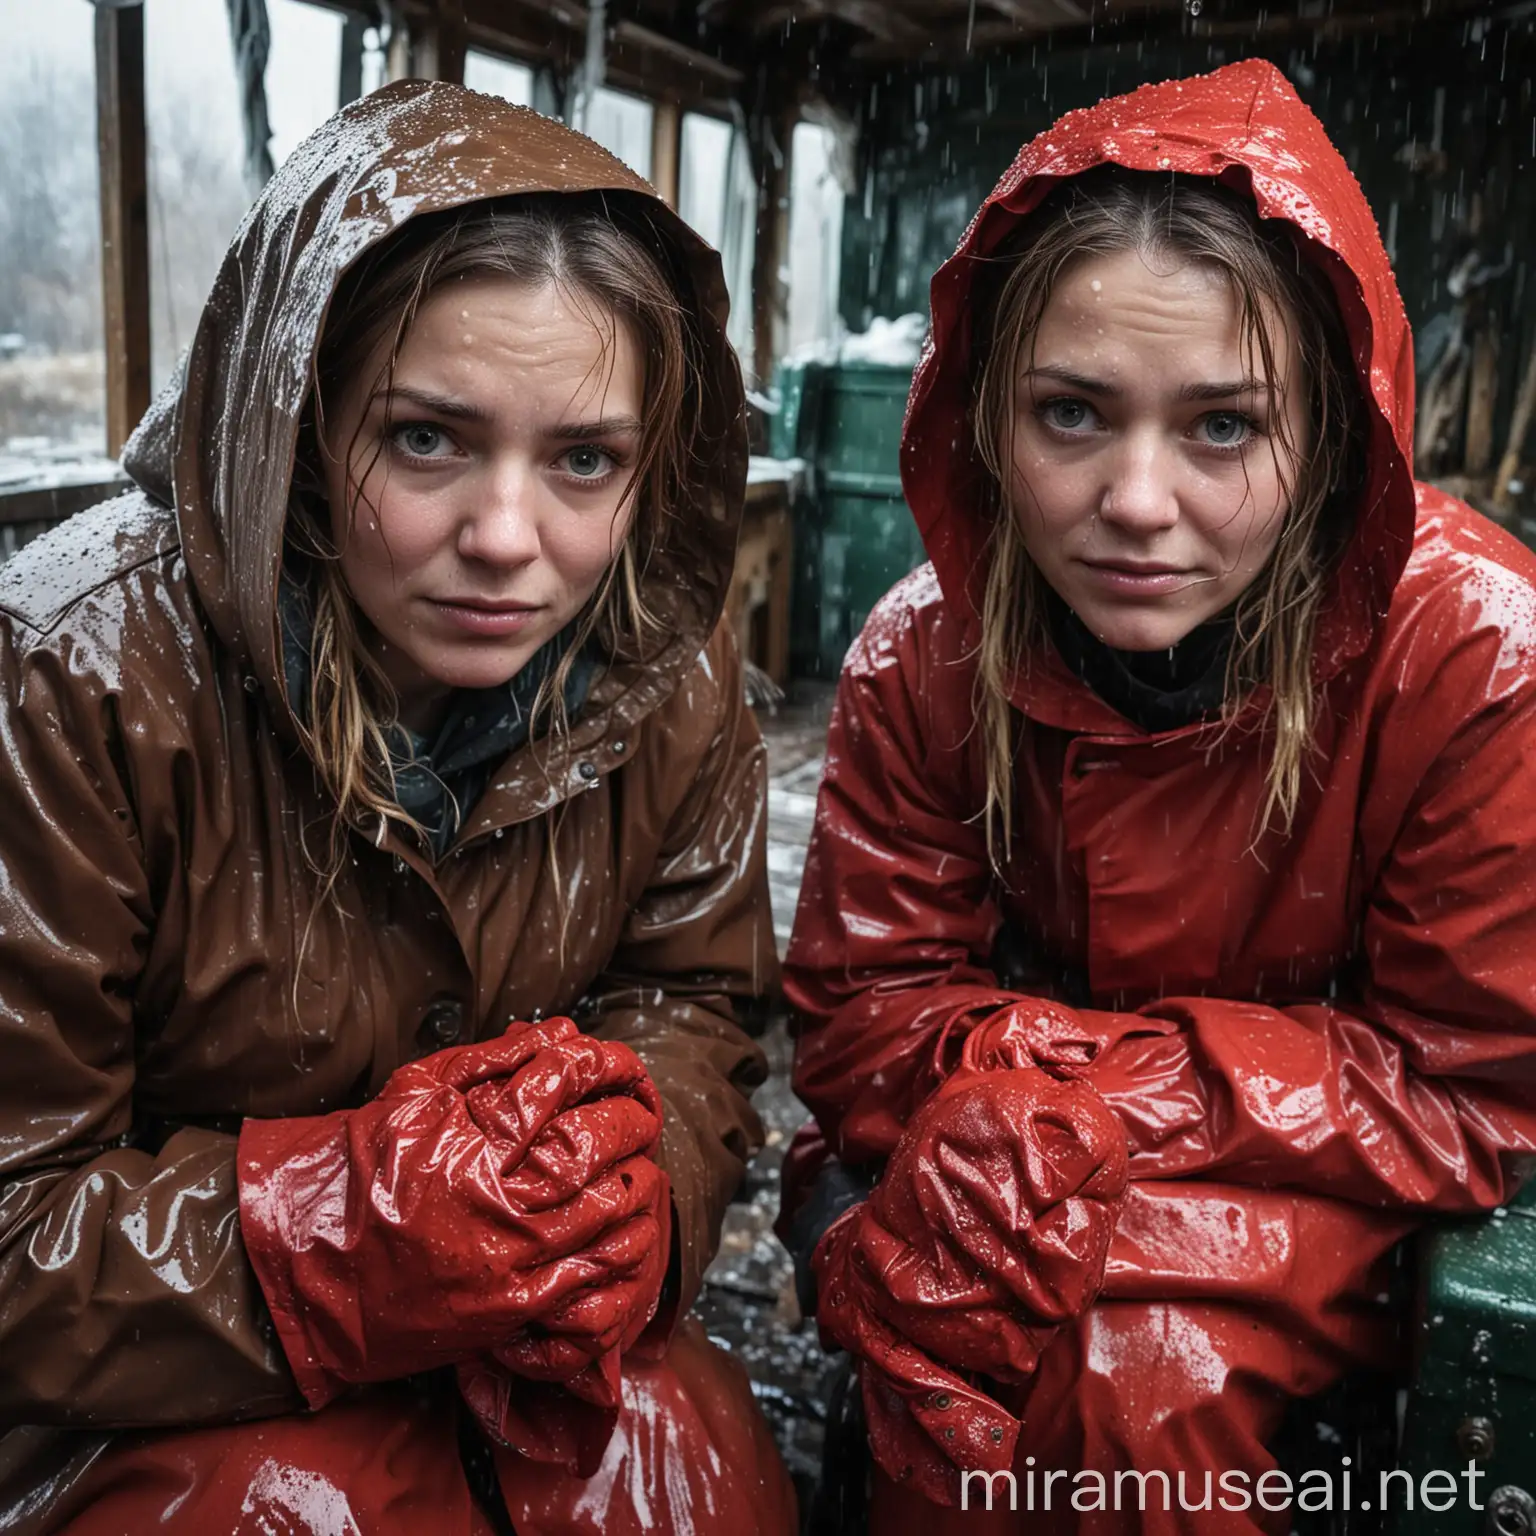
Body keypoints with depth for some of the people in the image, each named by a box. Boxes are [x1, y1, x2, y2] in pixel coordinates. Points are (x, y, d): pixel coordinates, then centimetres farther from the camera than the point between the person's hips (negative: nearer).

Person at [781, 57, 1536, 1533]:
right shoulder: (925, 657, -13)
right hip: (1028, 1125, 3)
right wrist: (1084, 1076, -29)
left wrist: (1077, 1097, -27)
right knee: (859, 1230, -25)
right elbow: (864, 1017, -8)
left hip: (1333, 1179, -2)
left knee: (1148, 1355, -29)